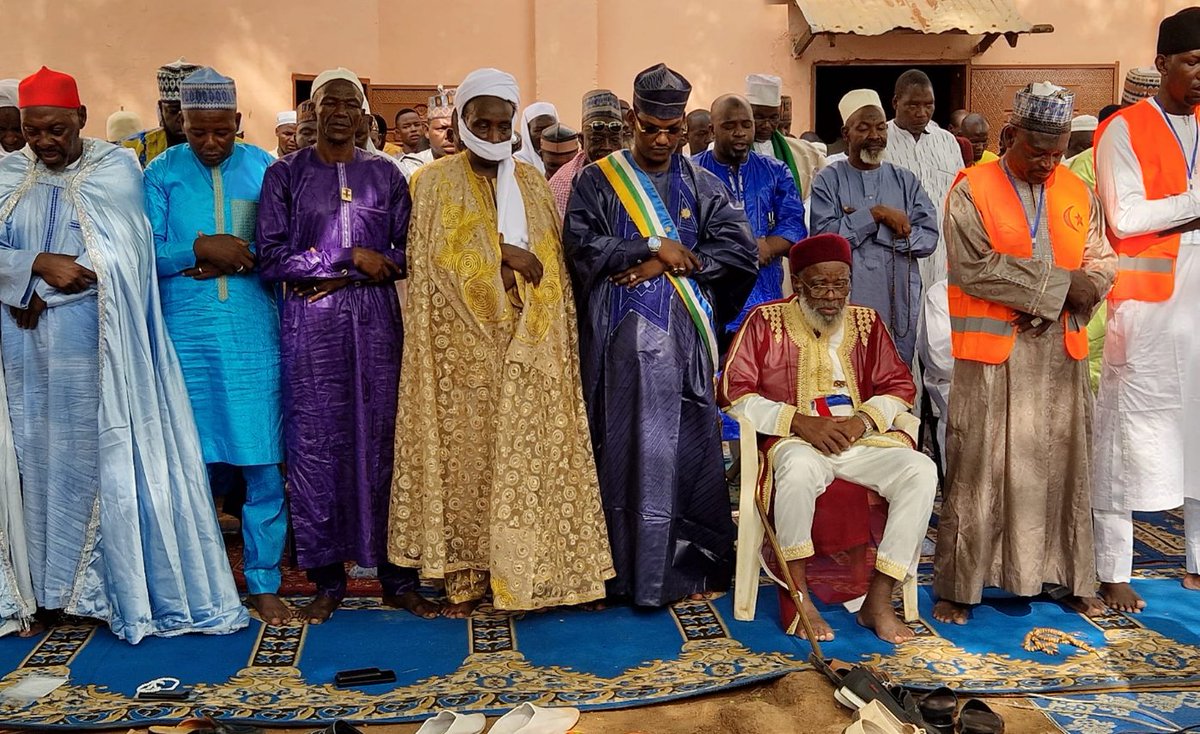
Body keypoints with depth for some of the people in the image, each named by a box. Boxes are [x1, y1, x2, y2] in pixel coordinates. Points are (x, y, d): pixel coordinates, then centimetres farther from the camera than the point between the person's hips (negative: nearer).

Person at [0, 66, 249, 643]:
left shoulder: (115, 167, -1)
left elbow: (118, 259, -12)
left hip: (97, 348, -3)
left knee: (112, 459, 1)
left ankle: (123, 588, 13)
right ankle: (58, 585, 21)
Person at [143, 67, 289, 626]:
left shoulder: (265, 169, 5)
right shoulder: (162, 174, 5)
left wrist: (234, 259, -13)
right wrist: (203, 250, -14)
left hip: (255, 335, 0)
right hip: (186, 335, 0)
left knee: (263, 464, 1)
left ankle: (263, 582, 14)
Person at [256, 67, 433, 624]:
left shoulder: (385, 174, 11)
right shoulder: (285, 175, 6)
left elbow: (405, 254, 5)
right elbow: (271, 258, -4)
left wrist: (338, 276, -8)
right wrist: (352, 258, -9)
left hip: (376, 322, 1)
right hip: (310, 327, -1)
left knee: (382, 441, 2)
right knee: (316, 445, 0)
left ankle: (397, 576, 11)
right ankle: (327, 580, 12)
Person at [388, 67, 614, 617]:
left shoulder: (532, 183, 14)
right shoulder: (436, 182, 3)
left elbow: (553, 264, 12)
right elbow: (433, 257, -8)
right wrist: (500, 251, -12)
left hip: (528, 345, 3)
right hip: (464, 344, -3)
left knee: (528, 453, 1)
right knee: (467, 451, -1)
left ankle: (521, 569, 9)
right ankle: (463, 576, 6)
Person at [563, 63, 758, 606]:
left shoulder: (700, 184, 11)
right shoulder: (598, 181, 7)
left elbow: (740, 247, 0)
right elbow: (581, 245, -7)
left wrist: (666, 264, -10)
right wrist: (654, 246, -11)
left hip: (684, 337, 2)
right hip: (621, 337, -1)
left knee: (689, 448, 3)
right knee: (625, 449, 1)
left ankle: (689, 565, 14)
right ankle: (629, 570, 12)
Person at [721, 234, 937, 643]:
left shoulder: (866, 322, 14)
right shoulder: (766, 320, 3)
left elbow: (900, 387, 13)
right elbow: (734, 392, -4)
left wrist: (863, 418, -9)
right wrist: (800, 421, -15)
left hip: (862, 438, 4)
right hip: (796, 439, -4)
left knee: (921, 471, -23)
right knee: (800, 466, -38)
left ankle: (878, 601, -20)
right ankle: (797, 595, -24)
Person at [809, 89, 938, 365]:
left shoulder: (906, 181, 13)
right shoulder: (828, 181, 4)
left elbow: (929, 238, 1)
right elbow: (823, 236, -11)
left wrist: (876, 228, -9)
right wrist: (876, 214, -12)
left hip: (899, 306, 3)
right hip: (846, 304, -3)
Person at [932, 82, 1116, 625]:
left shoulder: (1077, 194, 12)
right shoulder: (971, 191, -5)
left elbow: (1102, 261, 11)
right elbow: (976, 269, -15)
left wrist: (1086, 289, -12)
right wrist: (1059, 284, -12)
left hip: (1061, 354, 5)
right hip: (992, 355, -5)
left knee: (1060, 464, 11)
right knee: (978, 470, -1)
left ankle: (1066, 577, 25)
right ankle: (960, 585, 9)